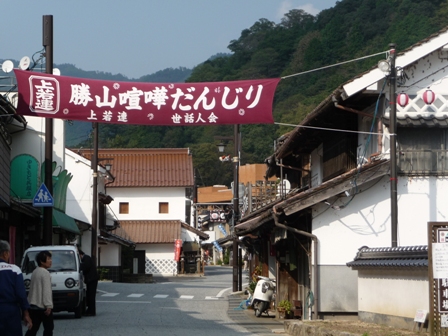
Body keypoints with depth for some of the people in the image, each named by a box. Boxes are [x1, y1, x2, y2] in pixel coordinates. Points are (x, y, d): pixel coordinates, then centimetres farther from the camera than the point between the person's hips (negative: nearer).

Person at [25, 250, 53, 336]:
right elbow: (46, 291, -19)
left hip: (33, 306, 8)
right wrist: (48, 305, -21)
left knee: (33, 328, 9)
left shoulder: (35, 272, 15)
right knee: (48, 327, 1)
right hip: (42, 306, -8)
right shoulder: (45, 273, -13)